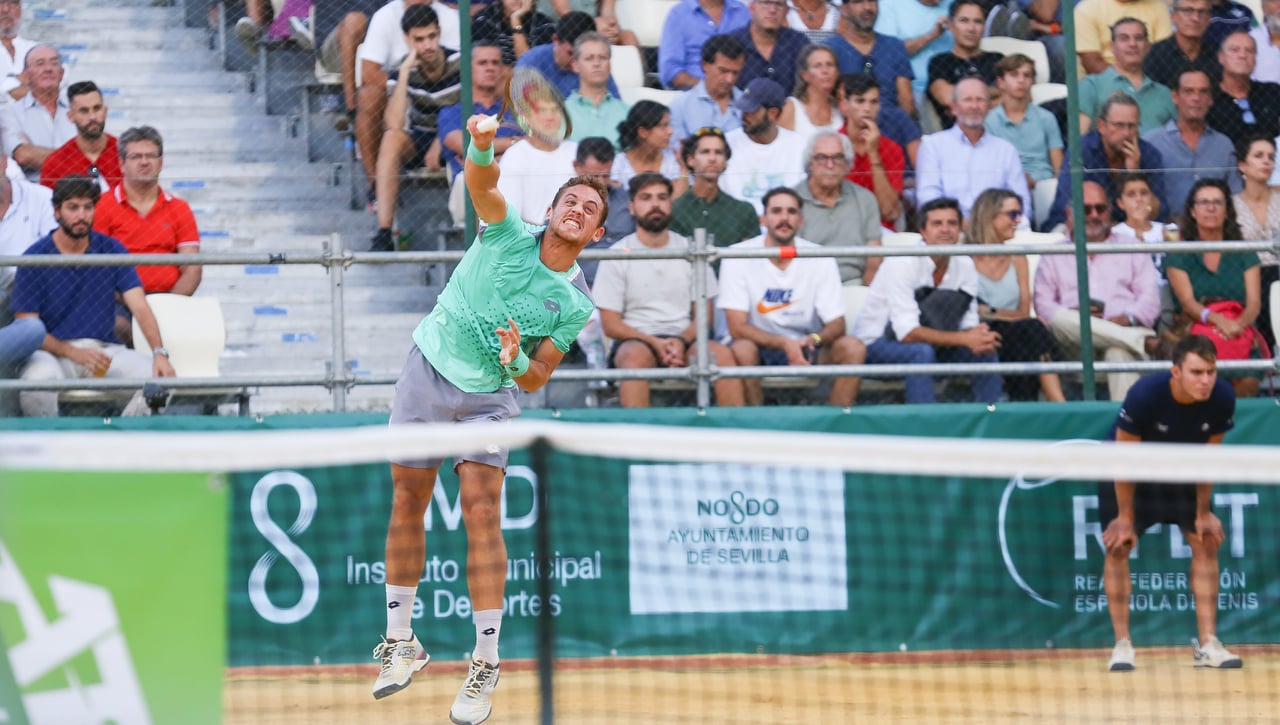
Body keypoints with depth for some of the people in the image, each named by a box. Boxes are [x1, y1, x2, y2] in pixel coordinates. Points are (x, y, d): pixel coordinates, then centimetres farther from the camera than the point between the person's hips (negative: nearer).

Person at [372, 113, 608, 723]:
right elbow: (481, 186, -26)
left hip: (488, 395, 0)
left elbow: (535, 379, -2)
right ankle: (401, 643, 17)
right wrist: (481, 147, -49)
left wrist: (517, 359, -25)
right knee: (407, 506, 3)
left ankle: (485, 665, -9)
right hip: (428, 373, 0)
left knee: (482, 515, -12)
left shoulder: (576, 305, -4)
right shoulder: (510, 234, -7)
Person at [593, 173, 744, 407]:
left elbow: (704, 313, 11)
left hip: (684, 338, 3)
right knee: (635, 356, -38)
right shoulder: (617, 256, 3)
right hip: (636, 340, -2)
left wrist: (681, 342, -11)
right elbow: (611, 324, -1)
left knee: (722, 354, -28)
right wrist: (656, 344, -15)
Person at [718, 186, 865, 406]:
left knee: (852, 348, -24)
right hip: (760, 348, -2)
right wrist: (785, 344, -30)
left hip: (807, 348, 2)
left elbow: (836, 324, -5)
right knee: (741, 350, -35)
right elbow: (737, 327, -15)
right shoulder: (739, 257, -10)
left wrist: (813, 340, -30)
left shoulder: (820, 258, -4)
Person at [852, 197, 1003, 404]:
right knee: (921, 352, -36)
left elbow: (969, 325, -3)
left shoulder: (965, 265, -3)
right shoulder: (902, 263, -22)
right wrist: (964, 339, -35)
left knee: (985, 351, -13)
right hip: (876, 345, -6)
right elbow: (907, 333, -29)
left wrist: (979, 339, -28)